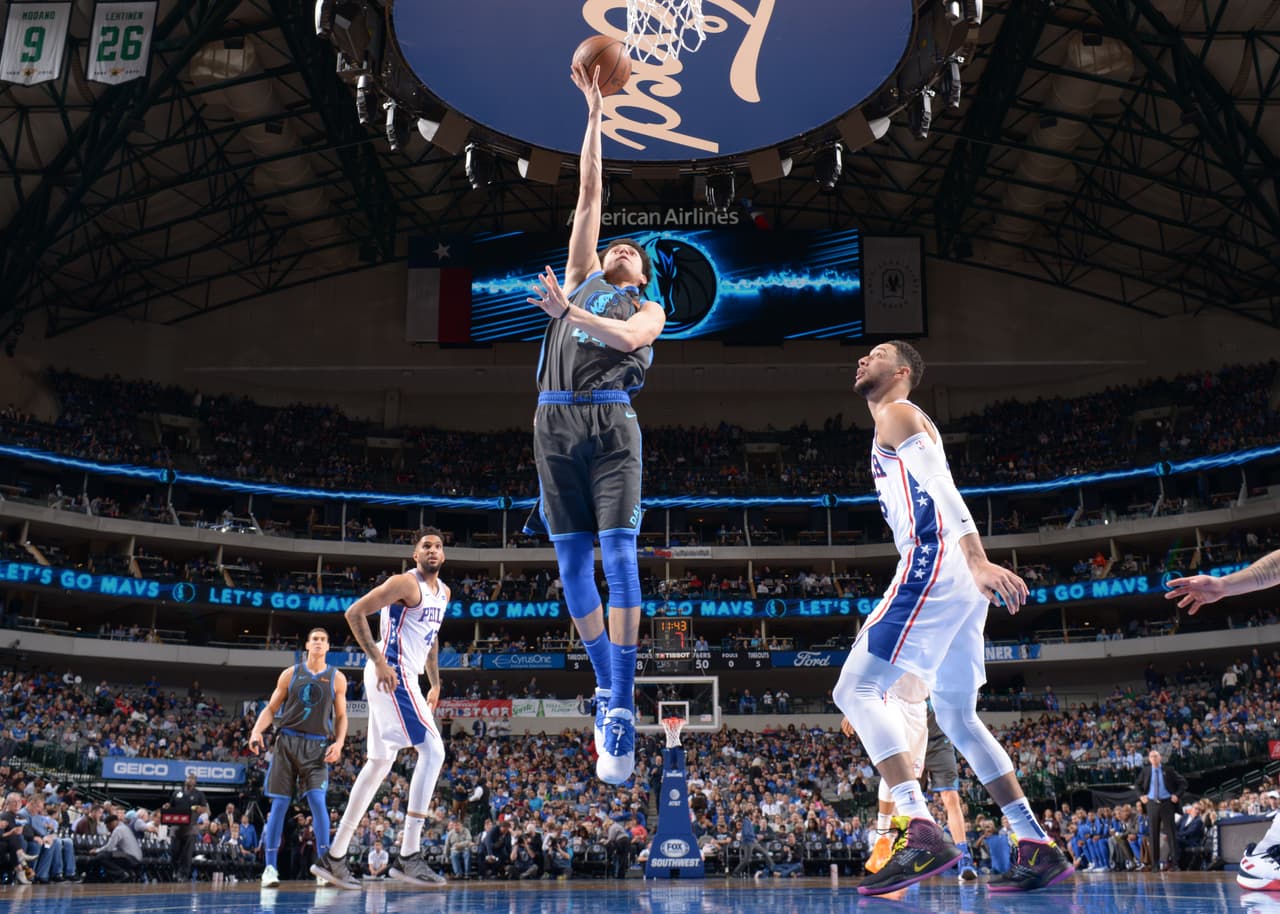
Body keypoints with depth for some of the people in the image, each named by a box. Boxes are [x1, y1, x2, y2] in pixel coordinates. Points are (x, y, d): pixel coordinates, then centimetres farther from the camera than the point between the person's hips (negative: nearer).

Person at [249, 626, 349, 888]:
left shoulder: (337, 678, 7)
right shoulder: (290, 674, 8)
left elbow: (341, 716, 9)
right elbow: (271, 708, 8)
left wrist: (338, 743, -7)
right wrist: (256, 731, -10)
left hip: (317, 746, -1)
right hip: (287, 741, 1)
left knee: (317, 800, -14)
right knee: (279, 803, -2)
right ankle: (270, 867, 3)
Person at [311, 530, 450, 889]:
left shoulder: (443, 592, 16)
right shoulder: (406, 583, -12)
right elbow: (354, 612, -17)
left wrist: (435, 684, 22)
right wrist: (378, 661, -23)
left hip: (403, 678, 10)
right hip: (392, 675, -10)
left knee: (379, 764, 11)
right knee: (432, 750, -15)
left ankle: (334, 857, 17)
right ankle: (408, 855, -15)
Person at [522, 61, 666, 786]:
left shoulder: (649, 308, 19)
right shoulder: (580, 279, 27)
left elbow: (628, 338, -6)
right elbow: (590, 192, 25)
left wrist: (569, 313, -18)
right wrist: (595, 114, 25)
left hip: (610, 423, -3)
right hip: (555, 422, 3)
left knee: (619, 555, -13)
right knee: (573, 561, 0)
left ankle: (622, 709, -14)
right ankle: (608, 688, 10)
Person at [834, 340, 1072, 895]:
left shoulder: (897, 414, 0)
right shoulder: (903, 427, 29)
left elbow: (940, 484, -16)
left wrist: (977, 561, -29)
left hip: (932, 567, -10)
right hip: (955, 580, 10)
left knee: (856, 691, -13)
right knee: (957, 718, 14)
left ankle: (924, 835, -24)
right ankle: (1040, 850, 14)